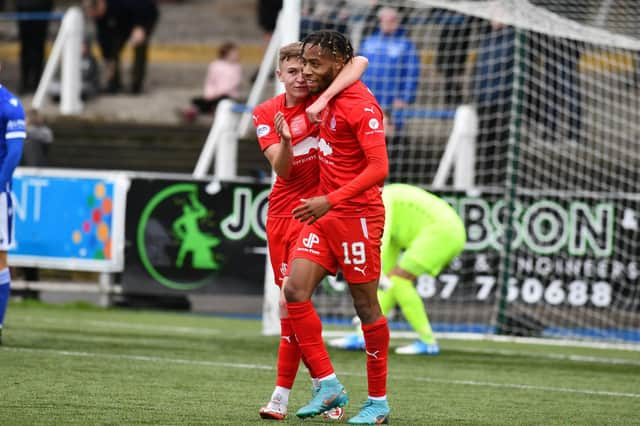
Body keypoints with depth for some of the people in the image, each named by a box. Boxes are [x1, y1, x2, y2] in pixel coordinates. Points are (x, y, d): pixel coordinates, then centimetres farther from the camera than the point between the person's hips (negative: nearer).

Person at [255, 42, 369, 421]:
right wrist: (285, 142, -26)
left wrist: (323, 100, -33)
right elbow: (282, 170, -5)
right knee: (291, 300, 4)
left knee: (291, 296, -16)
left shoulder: (322, 100, -6)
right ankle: (322, 384, 13)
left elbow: (360, 62, -24)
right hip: (281, 211, 5)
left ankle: (283, 394, -11)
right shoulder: (265, 114, 5)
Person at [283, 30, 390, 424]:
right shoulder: (328, 98, 9)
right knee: (295, 291, -5)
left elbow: (379, 168, -23)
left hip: (357, 215, -8)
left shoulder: (360, 106, -16)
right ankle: (329, 387, 0)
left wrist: (330, 201, -28)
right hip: (325, 213, 8)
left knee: (366, 306, 0)